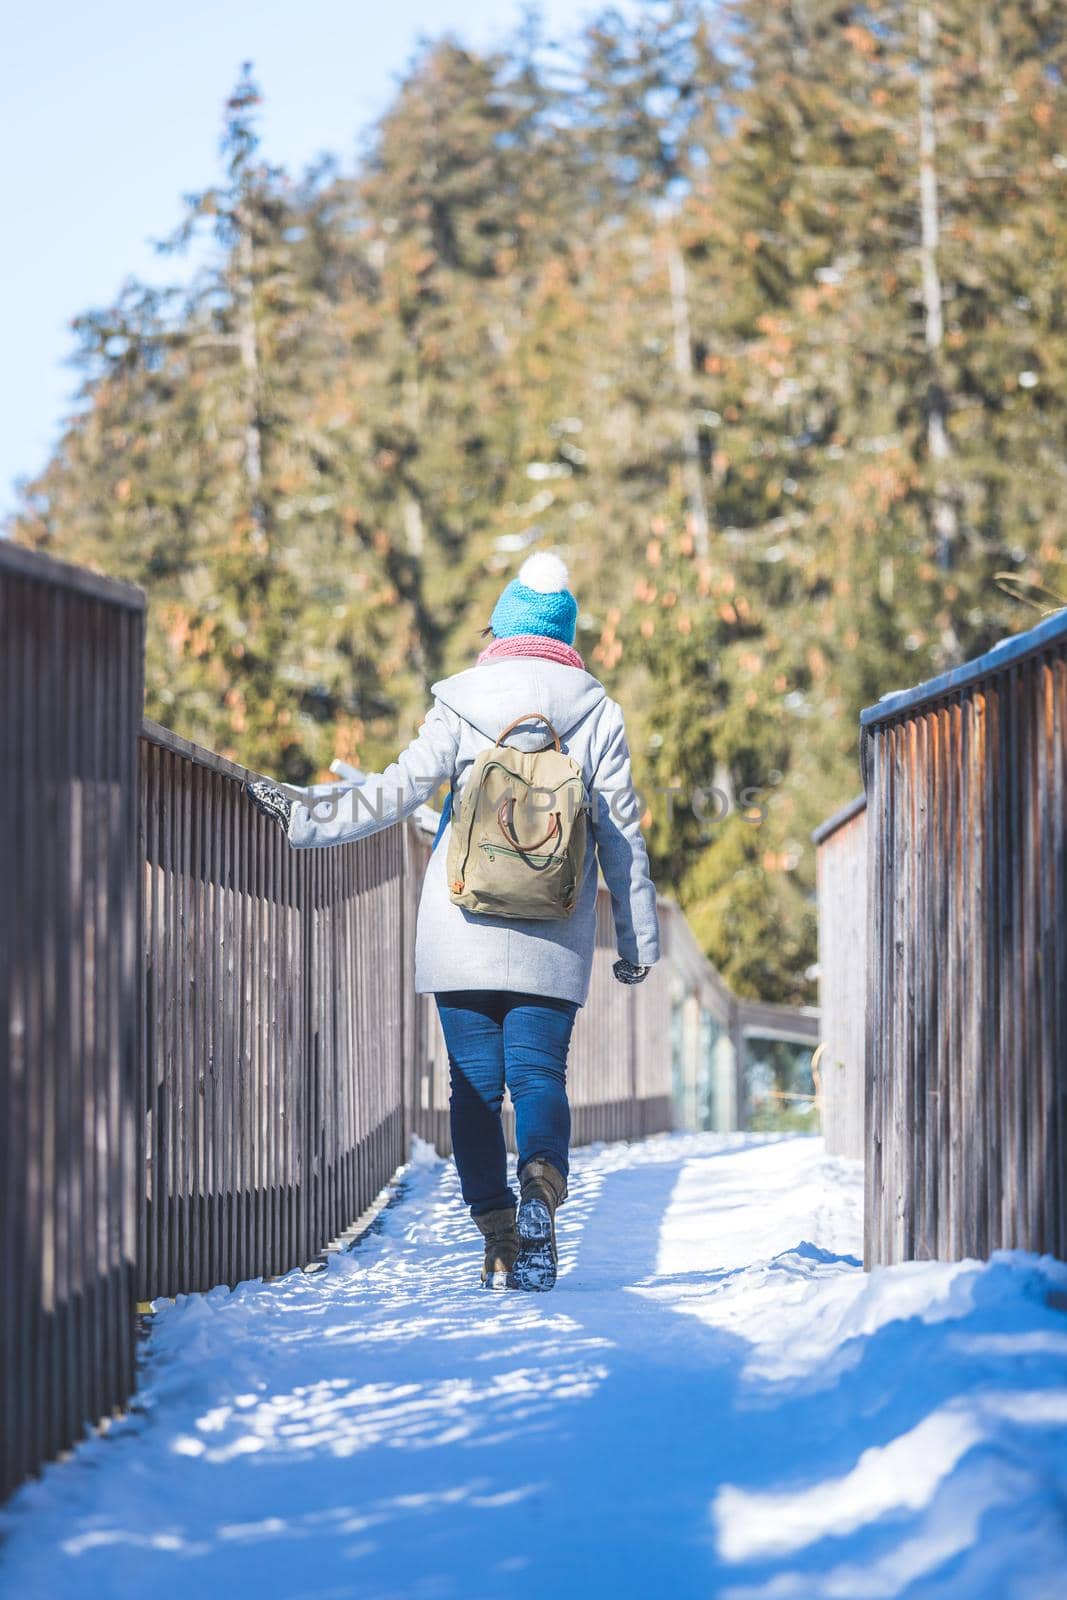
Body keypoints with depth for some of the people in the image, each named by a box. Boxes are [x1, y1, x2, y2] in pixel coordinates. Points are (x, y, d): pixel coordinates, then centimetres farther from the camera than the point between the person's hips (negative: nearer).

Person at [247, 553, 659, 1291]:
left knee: (475, 1082, 6)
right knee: (539, 1073, 0)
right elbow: (622, 832, 5)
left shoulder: (463, 704, 0)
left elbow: (400, 789, -8)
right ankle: (542, 1184, -30)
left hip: (464, 929, -1)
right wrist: (638, 938, 12)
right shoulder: (597, 713, 4)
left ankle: (499, 1240, -1)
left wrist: (305, 820, -3)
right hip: (552, 944, 1)